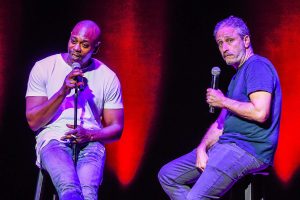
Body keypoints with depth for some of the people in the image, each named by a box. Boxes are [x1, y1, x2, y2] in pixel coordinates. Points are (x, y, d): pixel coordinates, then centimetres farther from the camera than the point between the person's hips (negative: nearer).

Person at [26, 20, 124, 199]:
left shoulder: (108, 78, 9)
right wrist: (63, 92, -14)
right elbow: (33, 122, -1)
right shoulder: (44, 68, 4)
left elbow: (116, 128, 13)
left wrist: (90, 135, -9)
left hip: (90, 144, 1)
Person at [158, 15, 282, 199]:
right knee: (167, 175, 8)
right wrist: (202, 148, 2)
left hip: (249, 150, -11)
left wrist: (223, 102, -9)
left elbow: (260, 113, -24)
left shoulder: (258, 66, -9)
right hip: (227, 147, 11)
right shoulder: (238, 75, 23)